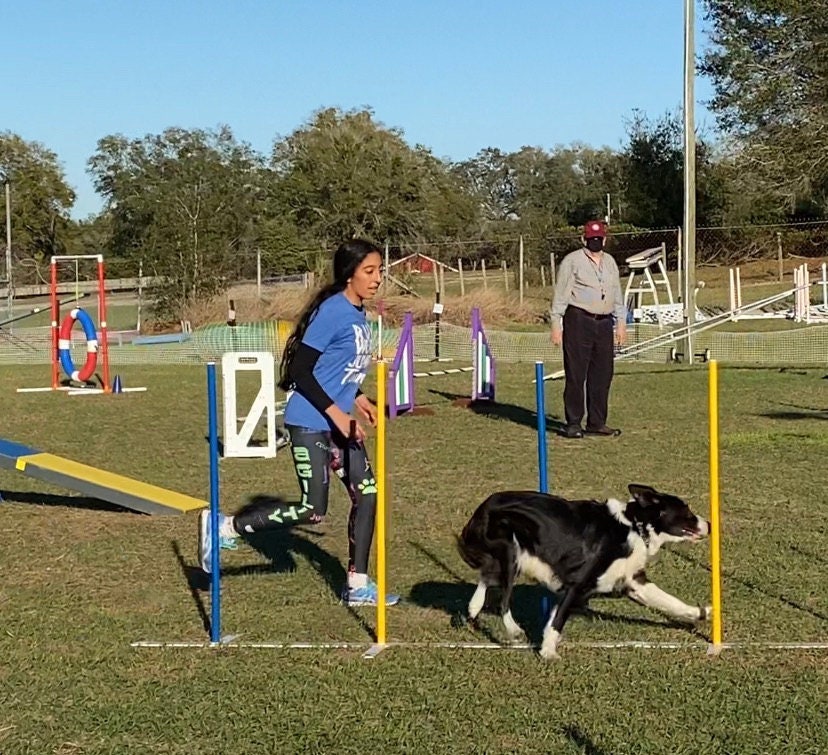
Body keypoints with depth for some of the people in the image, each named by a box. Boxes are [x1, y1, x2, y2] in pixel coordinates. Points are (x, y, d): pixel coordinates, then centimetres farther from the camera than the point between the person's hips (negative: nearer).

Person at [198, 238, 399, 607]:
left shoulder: (359, 314, 10)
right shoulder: (332, 311, -18)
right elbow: (300, 370, -19)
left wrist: (358, 399, 11)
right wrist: (336, 413, -22)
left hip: (339, 423, 9)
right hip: (310, 424, -9)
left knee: (366, 493, 5)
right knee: (313, 511, -8)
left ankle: (357, 585, 15)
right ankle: (224, 527, 4)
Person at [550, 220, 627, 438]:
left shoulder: (610, 262, 18)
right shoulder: (572, 261, -1)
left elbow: (617, 295, 23)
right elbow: (560, 295, -5)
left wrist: (621, 322, 16)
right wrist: (556, 324, -11)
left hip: (604, 323, 6)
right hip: (578, 321, -6)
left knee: (602, 376, 6)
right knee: (576, 375, -5)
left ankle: (597, 422, 13)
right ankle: (573, 423, 0)